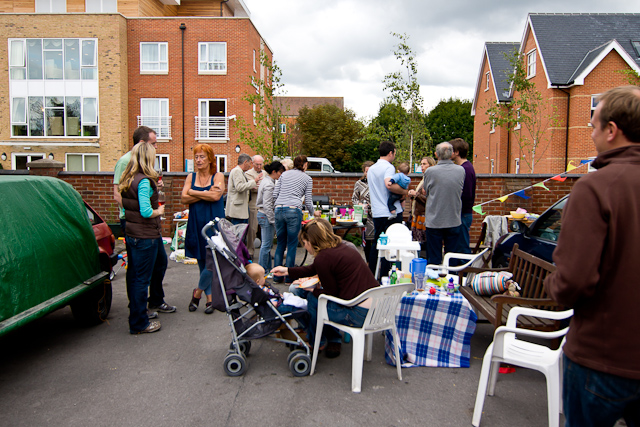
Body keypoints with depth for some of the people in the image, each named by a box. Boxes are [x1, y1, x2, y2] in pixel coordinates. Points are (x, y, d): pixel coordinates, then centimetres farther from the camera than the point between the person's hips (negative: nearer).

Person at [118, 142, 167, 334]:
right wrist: (159, 211, -6)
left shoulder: (127, 180, 10)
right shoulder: (144, 181, -19)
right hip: (145, 237, -10)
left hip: (132, 234, 10)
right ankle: (139, 323, 9)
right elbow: (146, 211, -25)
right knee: (142, 278, -1)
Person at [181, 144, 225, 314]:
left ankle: (198, 292, 15)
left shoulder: (218, 176, 0)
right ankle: (210, 298, 24)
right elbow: (183, 199, -3)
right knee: (202, 263, 10)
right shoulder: (191, 177, 10)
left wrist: (193, 192, -8)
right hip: (196, 224, 4)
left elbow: (216, 196, -17)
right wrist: (206, 194, -13)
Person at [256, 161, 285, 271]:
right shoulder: (269, 184, -17)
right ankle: (263, 270, 3)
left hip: (262, 214, 11)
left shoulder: (267, 181, 14)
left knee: (265, 244, 15)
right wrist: (273, 220, -17)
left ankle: (267, 268, 23)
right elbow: (267, 205, -21)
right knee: (266, 245, -4)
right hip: (266, 216, -11)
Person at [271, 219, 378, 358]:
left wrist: (312, 290, 11)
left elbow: (331, 293, -7)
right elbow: (314, 269, 24)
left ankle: (315, 343, 32)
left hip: (359, 315, -9)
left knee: (312, 298, 10)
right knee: (316, 293, 22)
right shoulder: (344, 246, 12)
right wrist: (287, 271, 30)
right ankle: (334, 341, 31)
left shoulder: (322, 258, -16)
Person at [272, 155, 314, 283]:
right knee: (292, 244, 4)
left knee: (280, 243, 14)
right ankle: (289, 277, 9)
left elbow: (274, 194, 13)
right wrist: (312, 213, 26)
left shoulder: (284, 174, 18)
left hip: (279, 210, 4)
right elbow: (308, 201, 9)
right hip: (294, 211, -4)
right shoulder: (307, 179, 9)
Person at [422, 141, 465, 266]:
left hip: (434, 222, -2)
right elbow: (461, 192, 12)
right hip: (454, 221, 3)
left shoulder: (430, 172, -11)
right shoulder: (461, 170, -2)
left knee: (434, 258, 6)